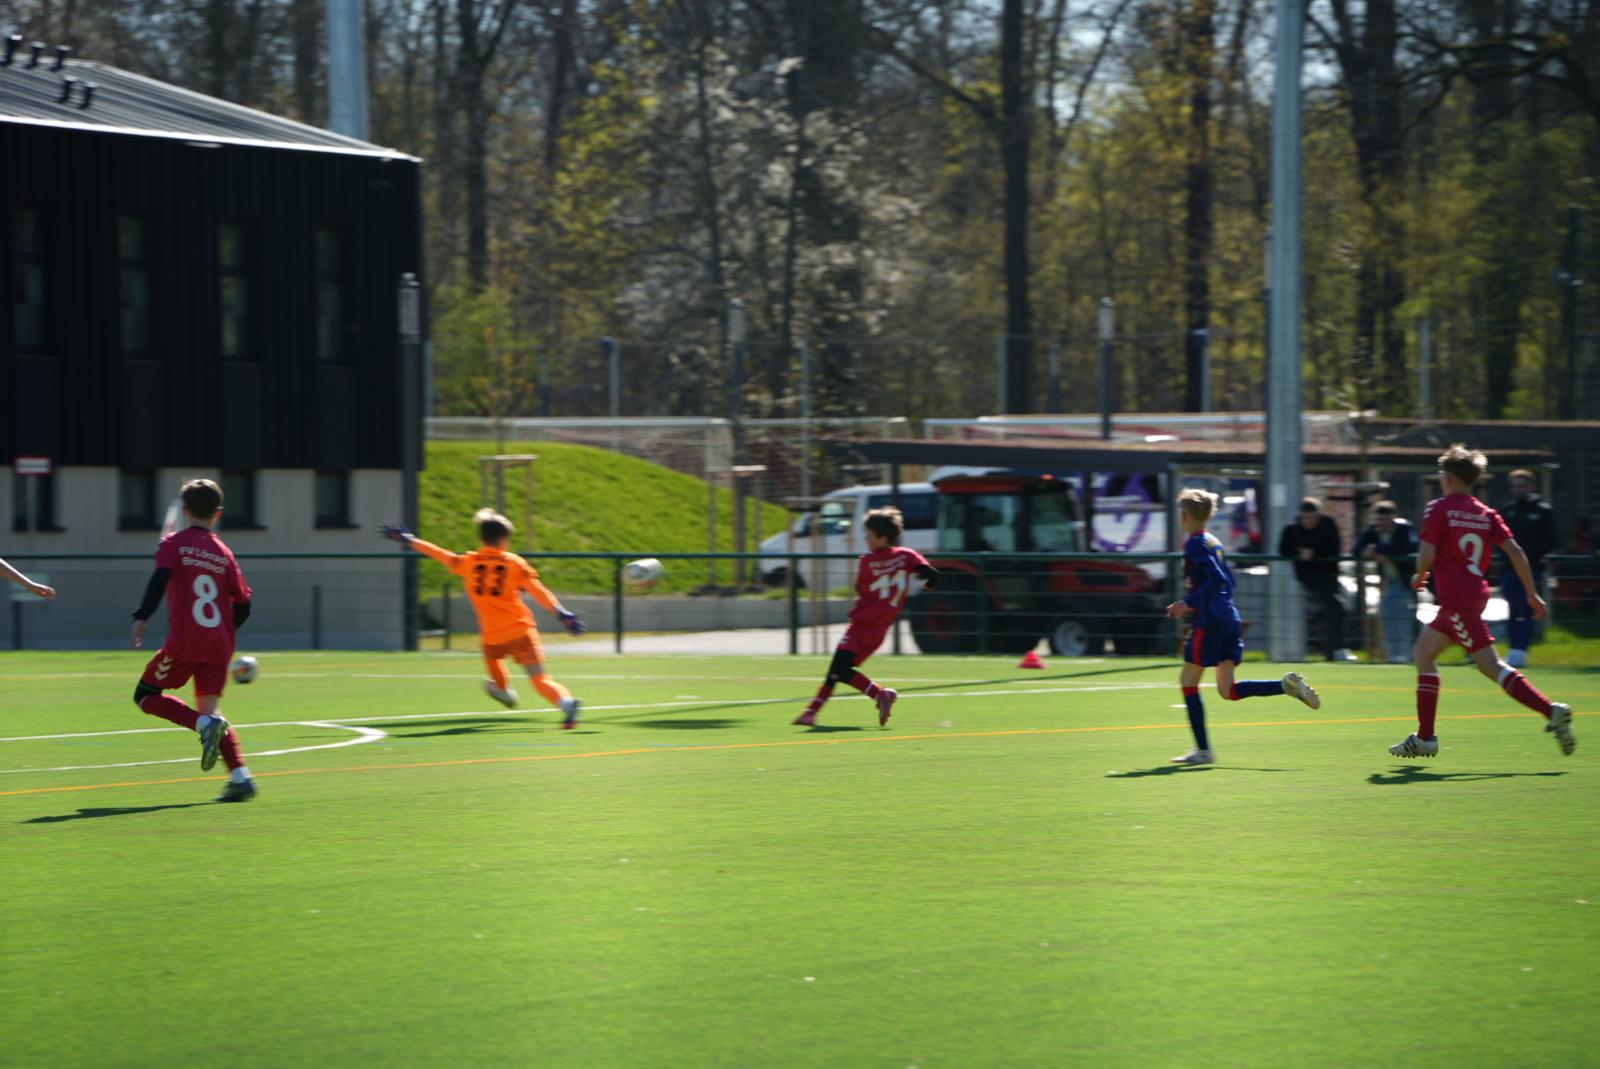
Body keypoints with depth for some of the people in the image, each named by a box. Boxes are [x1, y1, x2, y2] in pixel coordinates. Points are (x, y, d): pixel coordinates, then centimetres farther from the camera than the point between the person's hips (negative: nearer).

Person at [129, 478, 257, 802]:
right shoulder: (224, 553, 13)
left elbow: (160, 578, -14)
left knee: (146, 695, 8)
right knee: (209, 708, 11)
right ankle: (240, 777, -6)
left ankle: (204, 724, -16)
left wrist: (141, 617, -17)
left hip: (185, 641, -4)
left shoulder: (174, 544, 4)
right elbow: (243, 603, 12)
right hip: (219, 644, 4)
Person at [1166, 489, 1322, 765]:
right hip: (1231, 620, 9)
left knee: (1188, 680, 2)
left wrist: (1188, 603, -17)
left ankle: (1203, 750, 1)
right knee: (1227, 690, 6)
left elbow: (1217, 579, -20)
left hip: (1210, 621, -9)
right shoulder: (1214, 542, 18)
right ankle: (1287, 685, -8)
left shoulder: (1195, 545, -10)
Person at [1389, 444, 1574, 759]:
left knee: (1492, 666, -13)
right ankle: (1424, 738, 18)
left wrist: (1420, 577, 9)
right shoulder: (1486, 514, 11)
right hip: (1476, 594, 8)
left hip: (1456, 599, -8)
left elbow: (1427, 556, -12)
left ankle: (1551, 711, -27)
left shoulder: (1438, 509, -5)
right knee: (1424, 653, 18)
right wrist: (1532, 594, 6)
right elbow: (1515, 551, 2)